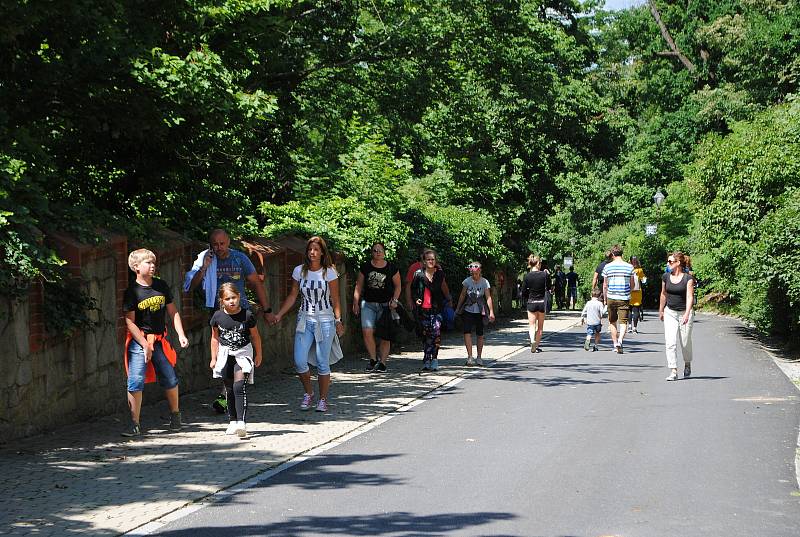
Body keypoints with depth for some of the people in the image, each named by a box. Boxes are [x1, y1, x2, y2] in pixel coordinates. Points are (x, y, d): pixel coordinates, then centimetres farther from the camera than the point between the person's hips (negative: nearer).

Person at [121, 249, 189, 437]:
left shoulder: (161, 286, 5)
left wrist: (181, 335, 2)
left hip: (159, 340, 4)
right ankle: (135, 425, -3)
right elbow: (130, 322, -10)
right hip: (138, 341, -4)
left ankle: (175, 414, 32)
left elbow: (173, 312, 12)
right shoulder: (132, 291, -9)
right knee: (136, 382, -9)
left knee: (170, 379, 9)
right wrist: (145, 345, -14)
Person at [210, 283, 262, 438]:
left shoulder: (247, 315, -11)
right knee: (229, 389, 12)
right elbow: (215, 338, 9)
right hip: (225, 354, 3)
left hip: (243, 353, -3)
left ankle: (242, 422, -24)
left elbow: (255, 337, 2)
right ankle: (233, 421, 24)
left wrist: (258, 355, 9)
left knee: (239, 387, -18)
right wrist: (214, 358, 9)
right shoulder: (218, 316, -4)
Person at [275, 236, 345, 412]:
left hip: (325, 320, -3)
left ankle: (323, 399, 13)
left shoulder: (329, 272, -4)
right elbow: (292, 296, 9)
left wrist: (338, 321, -7)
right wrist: (279, 315, 2)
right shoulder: (299, 271, 4)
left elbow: (335, 300, -1)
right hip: (305, 320, 3)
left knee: (322, 363, -1)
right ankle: (308, 394, 15)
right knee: (299, 361, -7)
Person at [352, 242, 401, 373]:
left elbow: (398, 286, 9)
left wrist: (394, 300, -3)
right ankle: (373, 359, 2)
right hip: (368, 303, 1)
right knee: (367, 331, -13)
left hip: (385, 305, -1)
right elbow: (359, 286, 10)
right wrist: (356, 303, 5)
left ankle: (382, 362, 6)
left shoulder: (391, 268, 1)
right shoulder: (365, 267, 4)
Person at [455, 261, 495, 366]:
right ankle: (470, 357, -16)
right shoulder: (467, 281, -3)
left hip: (480, 312, 0)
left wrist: (491, 312, -14)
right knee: (467, 332, -14)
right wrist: (458, 308, 9)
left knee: (480, 334, 6)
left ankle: (479, 358, 18)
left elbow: (488, 297, -8)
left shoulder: (485, 282, -5)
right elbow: (462, 295, 7)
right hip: (468, 311, 0)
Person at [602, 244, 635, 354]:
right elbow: (632, 285, 6)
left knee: (612, 322, 14)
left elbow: (605, 285, 3)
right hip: (624, 298, -1)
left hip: (611, 297, 1)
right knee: (623, 321, -2)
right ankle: (620, 340, -25)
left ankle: (615, 343, 18)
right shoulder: (629, 266, 0)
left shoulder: (607, 267, -1)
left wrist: (605, 299, 15)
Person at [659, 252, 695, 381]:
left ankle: (687, 364, 34)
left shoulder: (688, 278, -10)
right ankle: (673, 372, -9)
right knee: (670, 343, -9)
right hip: (670, 312, 3)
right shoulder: (666, 277, 3)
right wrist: (661, 310, 24)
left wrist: (687, 314, -29)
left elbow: (689, 297, -18)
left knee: (685, 343, 6)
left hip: (685, 313, -3)